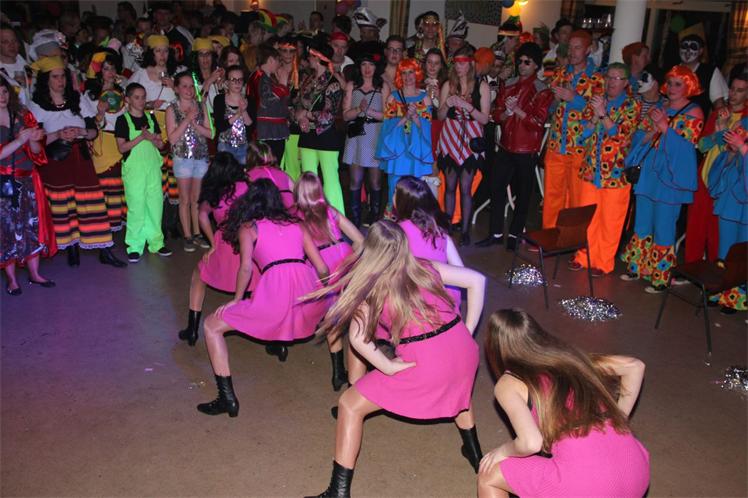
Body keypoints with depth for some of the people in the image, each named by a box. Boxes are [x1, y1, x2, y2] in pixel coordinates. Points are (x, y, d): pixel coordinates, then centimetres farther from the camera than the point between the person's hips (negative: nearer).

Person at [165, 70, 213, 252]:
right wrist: (187, 120, -14)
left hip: (201, 157, 3)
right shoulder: (172, 109, -2)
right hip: (182, 158, -3)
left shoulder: (201, 106, 6)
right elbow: (172, 138, -9)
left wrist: (194, 123, -11)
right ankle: (187, 236, 10)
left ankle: (197, 233, 18)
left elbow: (209, 133, 3)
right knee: (185, 200, 3)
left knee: (197, 199, 9)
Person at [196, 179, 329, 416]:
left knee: (212, 326, 13)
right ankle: (280, 343, 53)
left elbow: (246, 266, -4)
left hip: (276, 287, -4)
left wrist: (236, 299, 8)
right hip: (309, 289, 4)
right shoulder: (296, 225, 24)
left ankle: (228, 399, 5)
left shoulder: (248, 227, 15)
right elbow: (322, 269, 20)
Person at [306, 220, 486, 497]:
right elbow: (477, 280, 13)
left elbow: (357, 338, -13)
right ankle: (475, 455, 54)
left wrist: (389, 368, -5)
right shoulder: (424, 267, 12)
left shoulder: (370, 284, 1)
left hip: (424, 362, -5)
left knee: (349, 405, 11)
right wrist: (467, 331, 14)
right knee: (455, 387, 42)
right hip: (464, 349, 6)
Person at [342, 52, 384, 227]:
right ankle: (355, 221, 7)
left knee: (376, 182, 2)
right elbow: (346, 115, 4)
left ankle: (374, 220, 10)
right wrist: (359, 109, -14)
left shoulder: (382, 86, 5)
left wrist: (369, 111, -11)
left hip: (376, 137, -1)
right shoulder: (351, 85, 10)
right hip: (356, 135, 1)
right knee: (355, 181, 1)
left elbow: (386, 115, 0)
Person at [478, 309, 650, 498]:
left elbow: (531, 443, -11)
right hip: (638, 470, 6)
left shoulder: (508, 384, 2)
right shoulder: (569, 356, 17)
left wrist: (503, 451, 9)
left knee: (488, 477, 16)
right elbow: (634, 366, 20)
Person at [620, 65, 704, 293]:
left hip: (671, 177, -5)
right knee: (642, 224, 12)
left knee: (663, 227, -1)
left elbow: (686, 145, -13)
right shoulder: (658, 109, 12)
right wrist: (654, 129, -10)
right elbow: (638, 138, 8)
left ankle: (660, 277, 10)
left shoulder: (693, 112, -3)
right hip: (648, 174, 5)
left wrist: (665, 127, -20)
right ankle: (637, 267, 25)